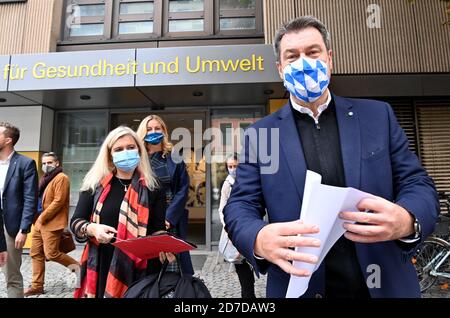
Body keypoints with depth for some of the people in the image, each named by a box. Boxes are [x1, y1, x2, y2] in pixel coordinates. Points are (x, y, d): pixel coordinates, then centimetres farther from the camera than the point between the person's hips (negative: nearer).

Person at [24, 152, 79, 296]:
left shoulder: (61, 178, -12)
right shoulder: (45, 178, 17)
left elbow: (58, 201, -19)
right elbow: (40, 199, 21)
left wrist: (42, 217, -15)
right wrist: (38, 218, 7)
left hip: (52, 223, -9)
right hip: (40, 222, 10)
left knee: (51, 254, -8)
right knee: (36, 254, 11)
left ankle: (77, 267, 11)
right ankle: (37, 286, 21)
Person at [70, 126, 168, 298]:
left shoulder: (151, 187, -1)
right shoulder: (95, 183, 3)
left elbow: (159, 229, -1)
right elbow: (75, 221, 4)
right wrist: (92, 229, -16)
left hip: (138, 270, -1)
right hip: (101, 267, 1)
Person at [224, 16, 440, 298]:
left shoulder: (378, 116, 2)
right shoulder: (260, 133, -2)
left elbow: (418, 184, 1)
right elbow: (240, 207, -5)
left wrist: (407, 220, -22)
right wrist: (260, 239, -27)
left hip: (385, 286, 2)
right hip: (300, 288, -1)